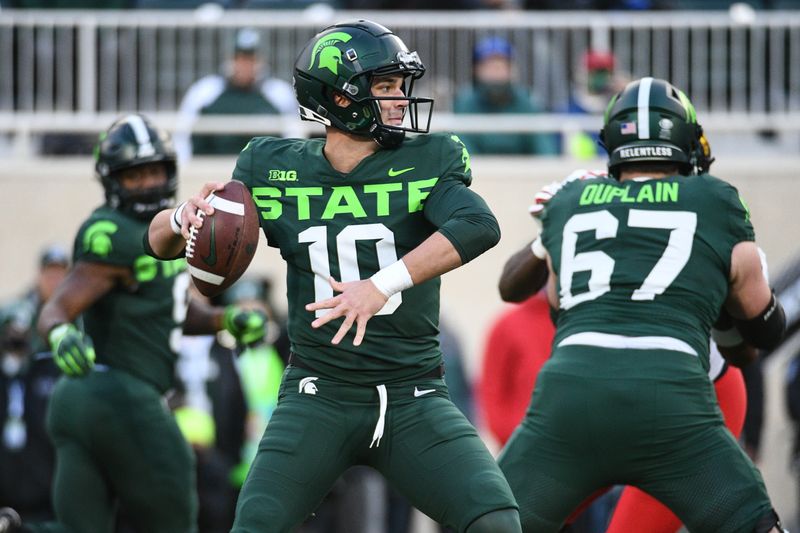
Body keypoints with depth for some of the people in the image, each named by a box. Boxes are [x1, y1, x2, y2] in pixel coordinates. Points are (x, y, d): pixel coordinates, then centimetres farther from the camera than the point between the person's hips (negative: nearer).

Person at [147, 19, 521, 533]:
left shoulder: (426, 162, -2)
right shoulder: (275, 169, 2)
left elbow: (480, 227, -24)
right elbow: (162, 241, 9)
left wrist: (383, 285, -35)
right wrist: (185, 217, -16)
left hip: (413, 396, 0)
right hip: (319, 394, 0)